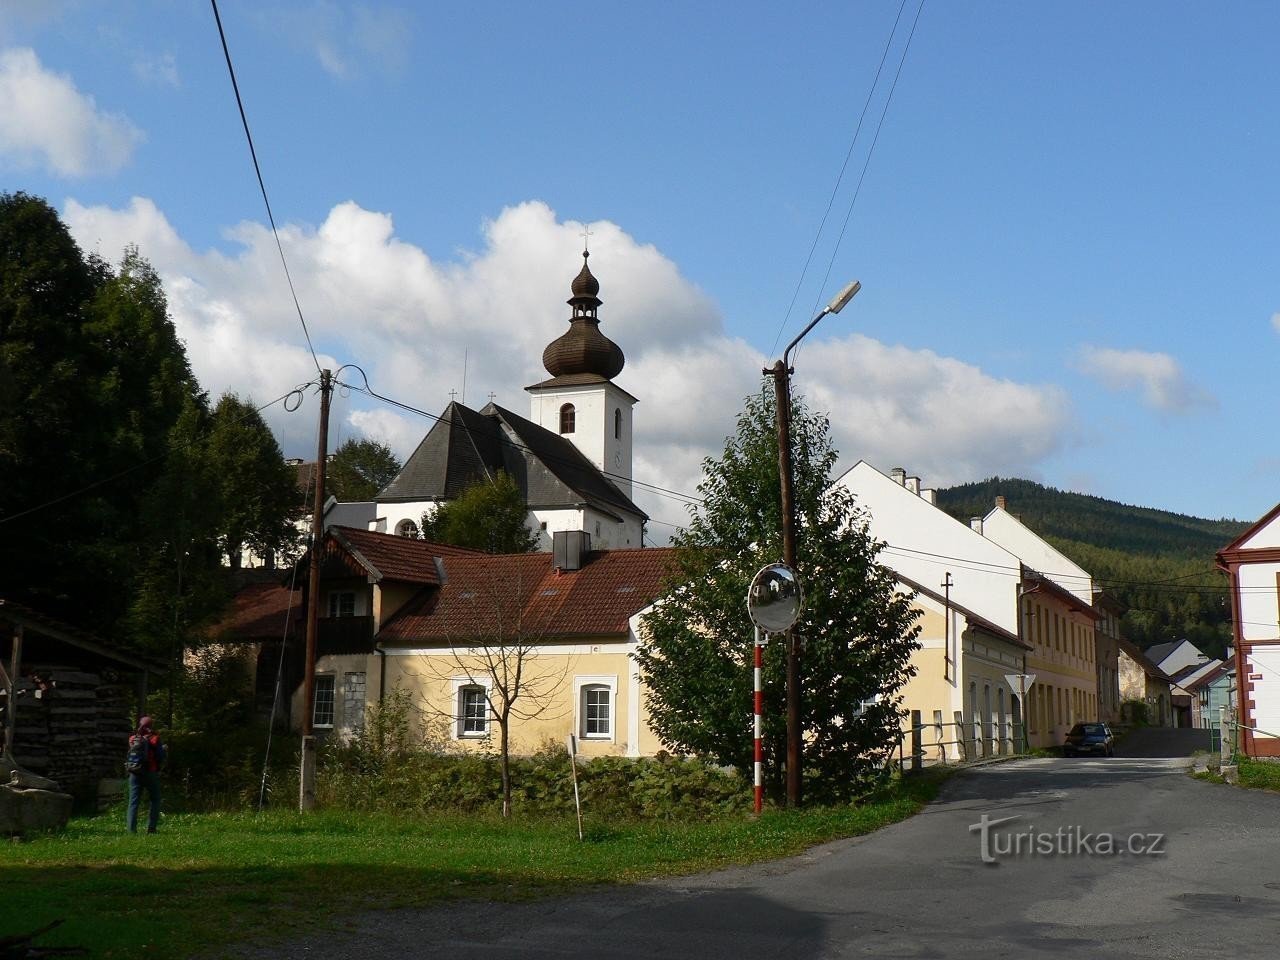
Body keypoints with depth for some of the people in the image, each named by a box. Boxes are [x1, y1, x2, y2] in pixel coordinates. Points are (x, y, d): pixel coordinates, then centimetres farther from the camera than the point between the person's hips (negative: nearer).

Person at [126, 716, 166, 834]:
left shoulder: (133, 739, 3)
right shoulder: (154, 739, -6)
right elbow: (161, 757, -8)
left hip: (135, 774, 3)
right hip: (151, 773, -3)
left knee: (133, 802, 5)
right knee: (155, 801, 10)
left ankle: (131, 829, -3)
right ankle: (151, 828, 2)